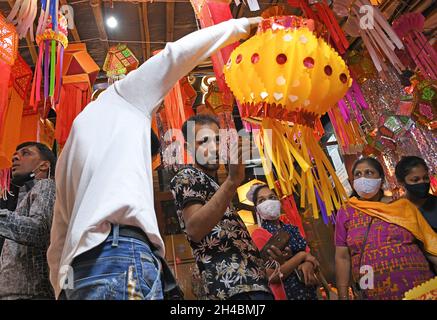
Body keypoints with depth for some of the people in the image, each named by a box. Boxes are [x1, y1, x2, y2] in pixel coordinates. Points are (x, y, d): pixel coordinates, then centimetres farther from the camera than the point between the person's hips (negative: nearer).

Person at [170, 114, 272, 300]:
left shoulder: (210, 184, 23)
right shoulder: (186, 178, -3)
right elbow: (194, 229, -23)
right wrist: (232, 181, -32)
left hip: (248, 281, 9)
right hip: (236, 284, -9)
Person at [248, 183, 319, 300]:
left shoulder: (292, 229, 5)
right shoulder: (259, 234, -14)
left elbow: (311, 257, 6)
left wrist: (309, 264, -17)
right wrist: (302, 255, -15)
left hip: (309, 290, 6)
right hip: (286, 293, -6)